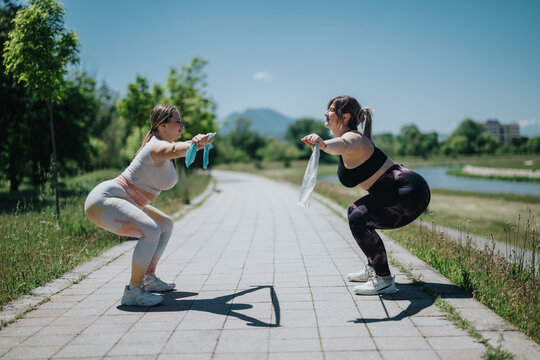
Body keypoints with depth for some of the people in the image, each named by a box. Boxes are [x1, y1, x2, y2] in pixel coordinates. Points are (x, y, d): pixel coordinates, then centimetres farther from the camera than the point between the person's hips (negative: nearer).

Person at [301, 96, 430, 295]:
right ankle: (373, 269, 27)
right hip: (400, 190, 11)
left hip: (411, 192, -11)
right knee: (355, 211, 21)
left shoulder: (353, 139, -19)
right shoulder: (350, 138, 11)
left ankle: (385, 280, -14)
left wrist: (323, 144, -65)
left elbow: (342, 145, -46)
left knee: (359, 220, -21)